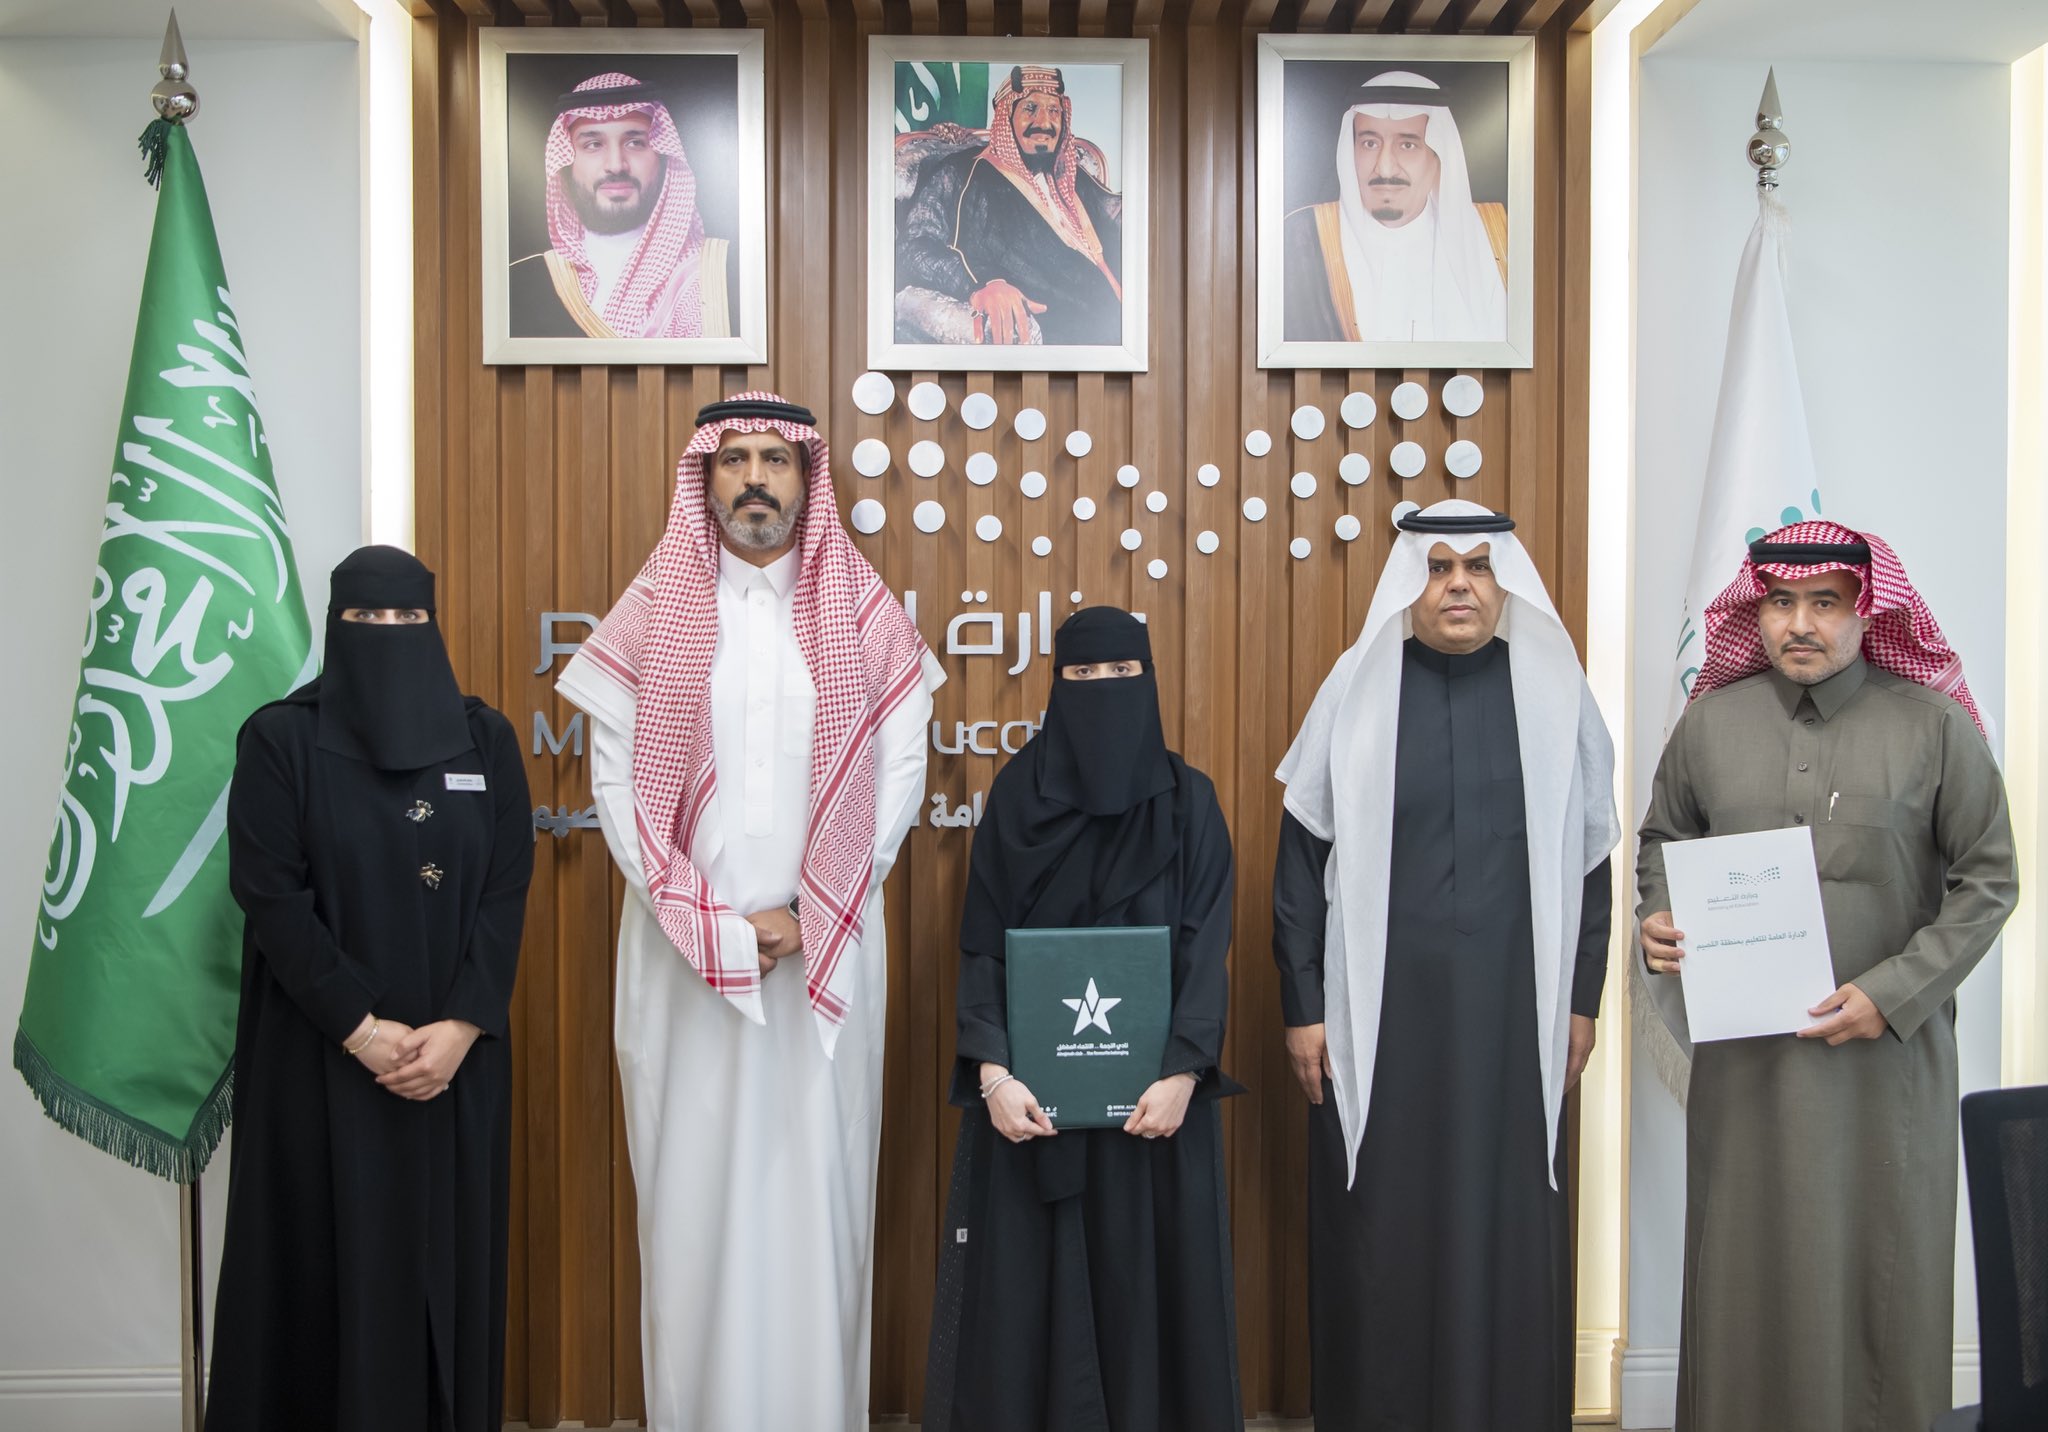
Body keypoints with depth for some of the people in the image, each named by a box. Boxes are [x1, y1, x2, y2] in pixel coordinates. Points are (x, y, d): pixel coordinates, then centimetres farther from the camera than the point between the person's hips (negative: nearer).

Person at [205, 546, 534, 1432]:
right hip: (320, 1053, -2)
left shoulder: (485, 739, 5)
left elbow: (507, 893, 0)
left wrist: (460, 1026, -13)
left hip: (457, 1052, 2)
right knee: (333, 1254, 3)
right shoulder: (280, 739, -2)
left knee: (448, 1249, 8)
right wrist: (362, 1030, -15)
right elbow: (270, 898, -9)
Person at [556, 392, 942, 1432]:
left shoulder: (863, 613, 5)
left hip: (827, 947, 0)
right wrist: (705, 920, -8)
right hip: (682, 945, 0)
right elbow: (615, 776, 0)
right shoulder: (654, 612, 3)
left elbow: (898, 771, 2)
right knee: (693, 1180, 3)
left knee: (818, 1179, 4)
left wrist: (809, 915, -7)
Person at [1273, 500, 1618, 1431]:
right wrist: (1302, 1007, -3)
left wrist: (1582, 998, 6)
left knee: (1506, 1231, 8)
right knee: (1379, 1230, 6)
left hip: (1512, 1011, 1)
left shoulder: (1554, 696, 3)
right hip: (1378, 1009, -1)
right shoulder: (1356, 693, -1)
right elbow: (1301, 860, 0)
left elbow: (1589, 858, 8)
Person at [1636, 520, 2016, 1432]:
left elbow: (1987, 881, -1)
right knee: (1747, 1258, 8)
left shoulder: (1934, 726, -3)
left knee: (1879, 1255, 7)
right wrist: (1659, 920, -3)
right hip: (1744, 1049, 2)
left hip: (1889, 1051, -1)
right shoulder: (1711, 722, 4)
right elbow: (1662, 839, 17)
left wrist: (1893, 994, -10)